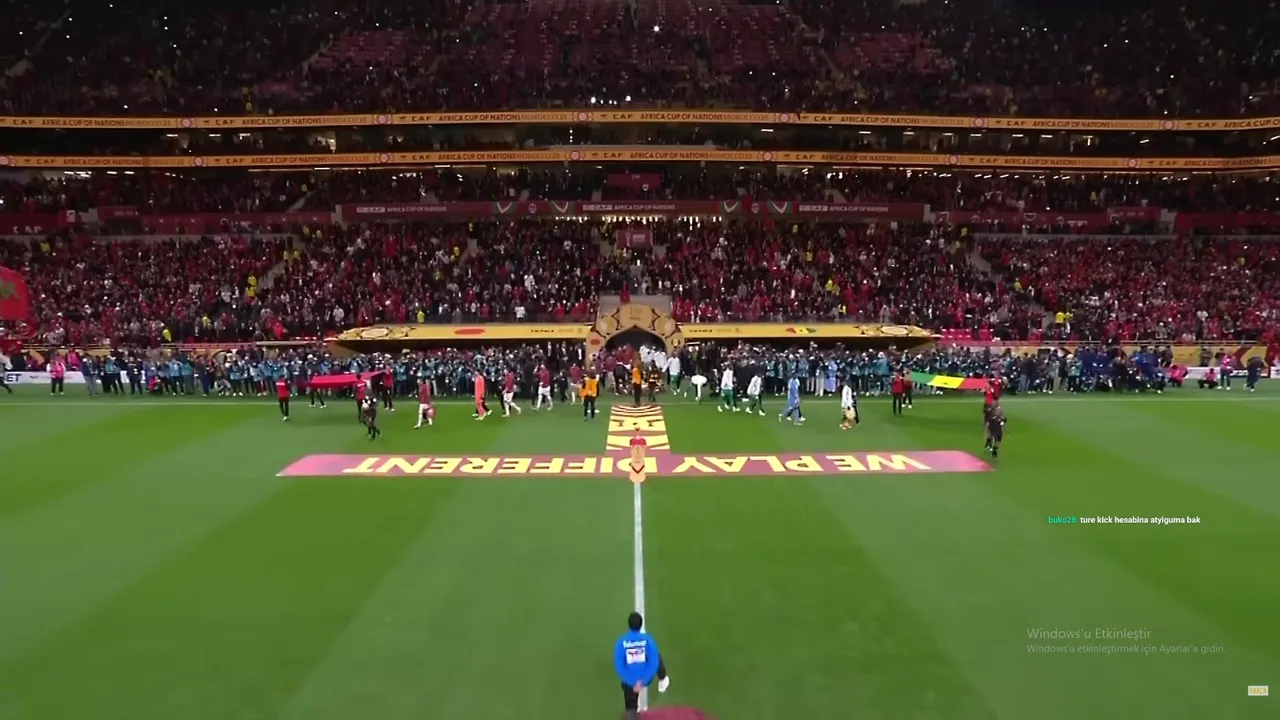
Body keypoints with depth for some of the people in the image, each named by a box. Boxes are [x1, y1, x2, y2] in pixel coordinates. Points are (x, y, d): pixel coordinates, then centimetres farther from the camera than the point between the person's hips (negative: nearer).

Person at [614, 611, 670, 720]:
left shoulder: (621, 642, -15)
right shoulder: (648, 639, -16)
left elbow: (618, 667, -16)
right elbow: (654, 664, -19)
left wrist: (633, 683, -14)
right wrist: (643, 682, -16)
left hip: (629, 682, -1)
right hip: (646, 679, 1)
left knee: (631, 708, 18)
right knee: (657, 657, 28)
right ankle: (662, 681, 53)